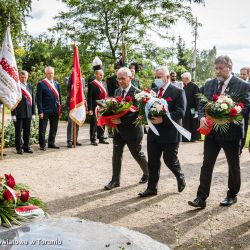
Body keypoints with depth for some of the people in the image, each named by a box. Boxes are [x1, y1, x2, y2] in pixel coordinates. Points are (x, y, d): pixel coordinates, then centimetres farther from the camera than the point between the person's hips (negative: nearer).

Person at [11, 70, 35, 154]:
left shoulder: (30, 87, 12)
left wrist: (33, 113, 8)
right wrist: (13, 114, -12)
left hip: (28, 113, 5)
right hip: (19, 113, -5)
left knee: (27, 131, 12)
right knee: (18, 131, 3)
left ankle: (26, 147, 22)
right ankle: (19, 148, 11)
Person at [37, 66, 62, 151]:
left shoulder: (57, 84, 13)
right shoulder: (41, 84, -4)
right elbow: (39, 99, -8)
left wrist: (60, 110, 9)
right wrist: (40, 111, -13)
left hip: (55, 110, 5)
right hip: (45, 111, -5)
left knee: (54, 128, 12)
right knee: (42, 129, 2)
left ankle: (51, 143, 24)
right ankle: (42, 145, 10)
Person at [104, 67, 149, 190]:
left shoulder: (136, 92, -15)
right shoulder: (117, 91, 8)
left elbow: (137, 113, -21)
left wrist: (121, 120, -26)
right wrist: (113, 119, -7)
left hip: (132, 129, -6)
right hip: (118, 129, 6)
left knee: (137, 154, 10)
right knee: (116, 155, 6)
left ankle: (147, 173, 34)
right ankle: (115, 180, 15)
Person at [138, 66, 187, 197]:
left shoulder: (178, 92, -7)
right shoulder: (153, 91, 11)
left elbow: (180, 112, -17)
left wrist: (163, 119, -25)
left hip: (169, 133, -5)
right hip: (153, 132, 5)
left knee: (170, 160, 6)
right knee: (152, 161, 7)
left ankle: (180, 177, 35)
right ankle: (151, 188, 16)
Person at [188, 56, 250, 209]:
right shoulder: (209, 84, 6)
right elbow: (202, 104, 8)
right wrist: (202, 117, -12)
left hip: (231, 131, -3)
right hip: (212, 131, 3)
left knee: (233, 166, 13)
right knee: (207, 164, 1)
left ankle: (232, 195, 32)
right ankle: (201, 198, 4)